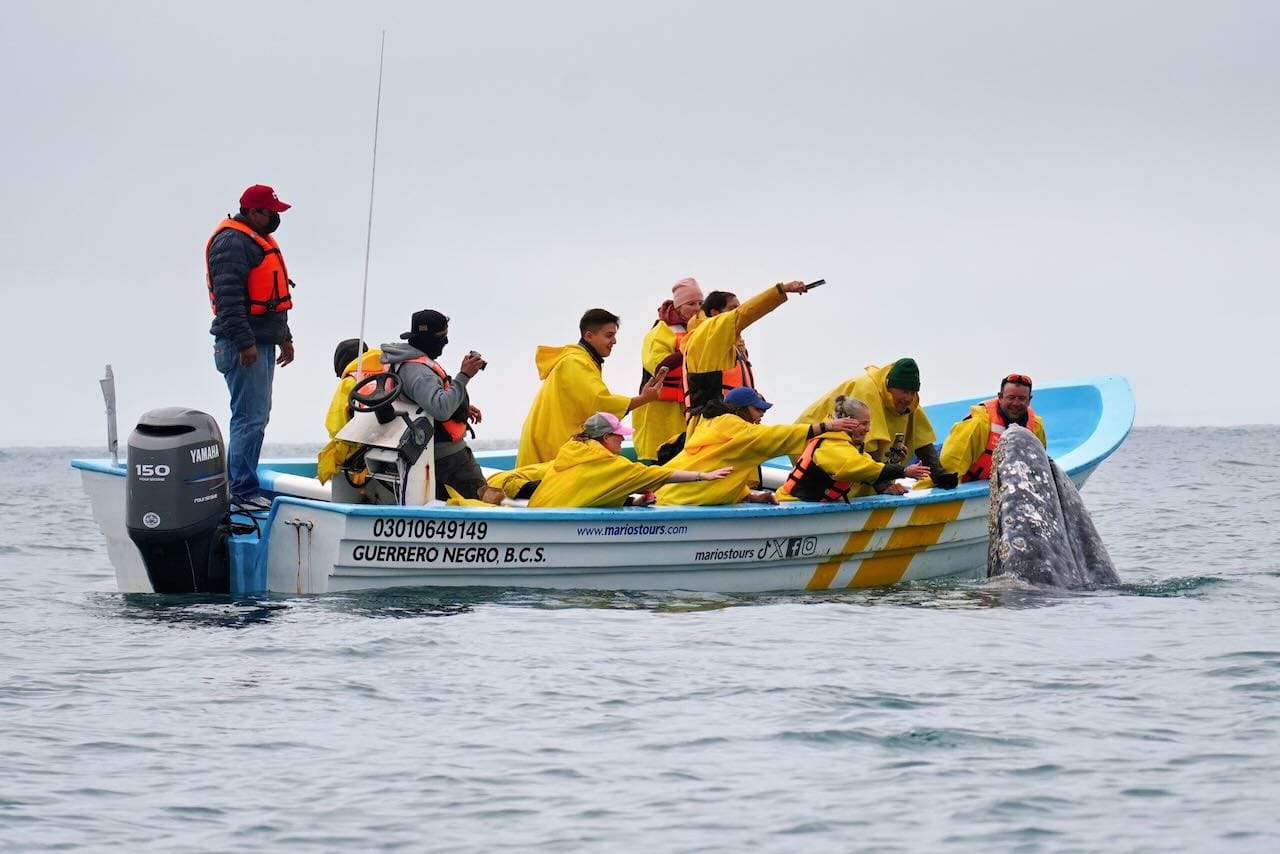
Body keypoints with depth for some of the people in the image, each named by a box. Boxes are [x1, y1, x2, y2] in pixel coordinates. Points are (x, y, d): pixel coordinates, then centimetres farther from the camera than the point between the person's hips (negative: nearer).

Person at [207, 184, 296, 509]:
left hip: (262, 343, 11)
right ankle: (244, 492, -13)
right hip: (244, 345, -11)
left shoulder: (260, 241, 21)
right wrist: (245, 343, -25)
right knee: (250, 418, -13)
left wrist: (284, 337, 27)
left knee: (255, 417, 13)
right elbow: (229, 296, -22)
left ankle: (238, 486, 19)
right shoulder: (232, 242, -13)